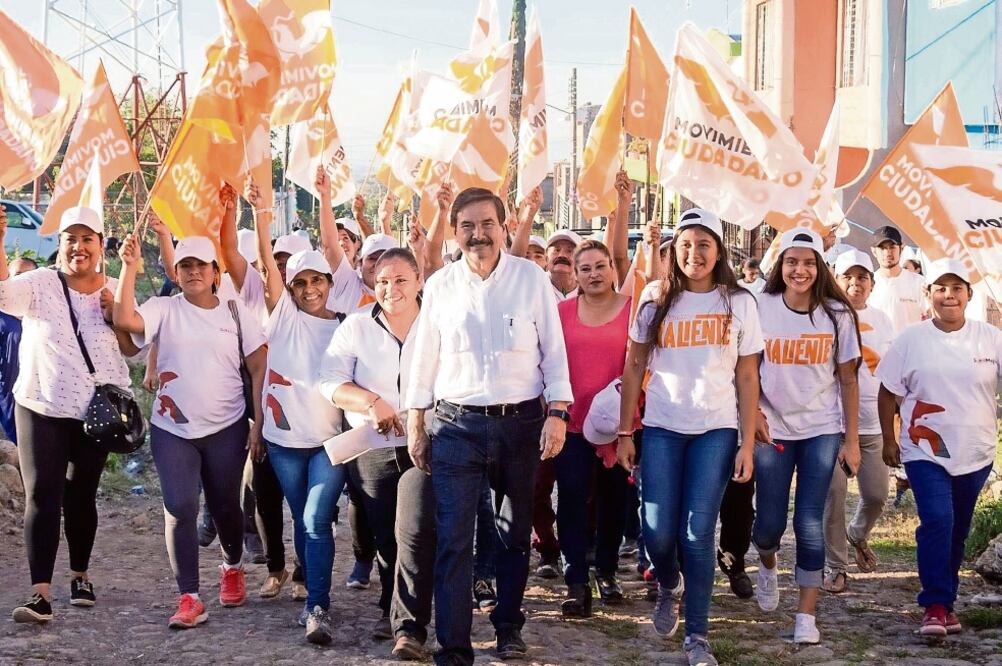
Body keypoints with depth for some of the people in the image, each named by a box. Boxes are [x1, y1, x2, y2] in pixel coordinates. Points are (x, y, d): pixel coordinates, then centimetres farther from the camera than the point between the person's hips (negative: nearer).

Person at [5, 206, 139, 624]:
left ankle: (80, 575, 30)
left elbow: (134, 348, 4)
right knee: (41, 496, -10)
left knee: (81, 495, 11)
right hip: (41, 408, -2)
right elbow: (4, 292, -24)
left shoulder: (115, 291, 3)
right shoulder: (41, 284, -5)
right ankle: (41, 594, -14)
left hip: (97, 411, 2)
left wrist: (114, 316, -13)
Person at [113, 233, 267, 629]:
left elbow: (258, 368, 1)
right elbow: (124, 319, -21)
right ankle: (189, 598, -4)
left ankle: (232, 568, 41)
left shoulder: (236, 312, 1)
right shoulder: (164, 310, -1)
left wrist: (259, 423, -4)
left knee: (225, 506, 13)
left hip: (227, 428, 1)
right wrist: (129, 266, -26)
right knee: (180, 510, -8)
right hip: (172, 430, 0)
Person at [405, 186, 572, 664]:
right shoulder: (440, 285, 2)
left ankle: (508, 627, 31)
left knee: (515, 532, 13)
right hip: (457, 425, 0)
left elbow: (553, 350, 0)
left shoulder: (531, 279, -1)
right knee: (453, 539, -6)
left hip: (520, 423, 0)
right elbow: (424, 357, 7)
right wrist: (416, 426, 7)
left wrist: (557, 413, -7)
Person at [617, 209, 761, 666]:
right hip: (662, 428, 1)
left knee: (697, 533, -6)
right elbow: (634, 368, 6)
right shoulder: (655, 299, 3)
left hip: (716, 430, -1)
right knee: (658, 532, -3)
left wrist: (747, 444, -2)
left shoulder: (739, 303, 2)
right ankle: (669, 586, 32)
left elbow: (747, 378, 3)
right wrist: (625, 433, 1)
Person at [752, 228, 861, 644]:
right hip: (772, 429, 1)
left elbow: (848, 380, 2)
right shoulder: (761, 309, -2)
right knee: (770, 522, 3)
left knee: (809, 523, -5)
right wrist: (752, 412, -11)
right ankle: (768, 565, 38)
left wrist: (852, 440, 0)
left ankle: (806, 616, 3)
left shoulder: (837, 314, -2)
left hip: (822, 430, 0)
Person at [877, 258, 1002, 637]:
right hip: (925, 452, -2)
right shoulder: (911, 340, -1)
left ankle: (946, 599, 24)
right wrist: (889, 440, 3)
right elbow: (888, 392, 4)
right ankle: (936, 606, -13)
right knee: (937, 521, -17)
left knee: (958, 530, 11)